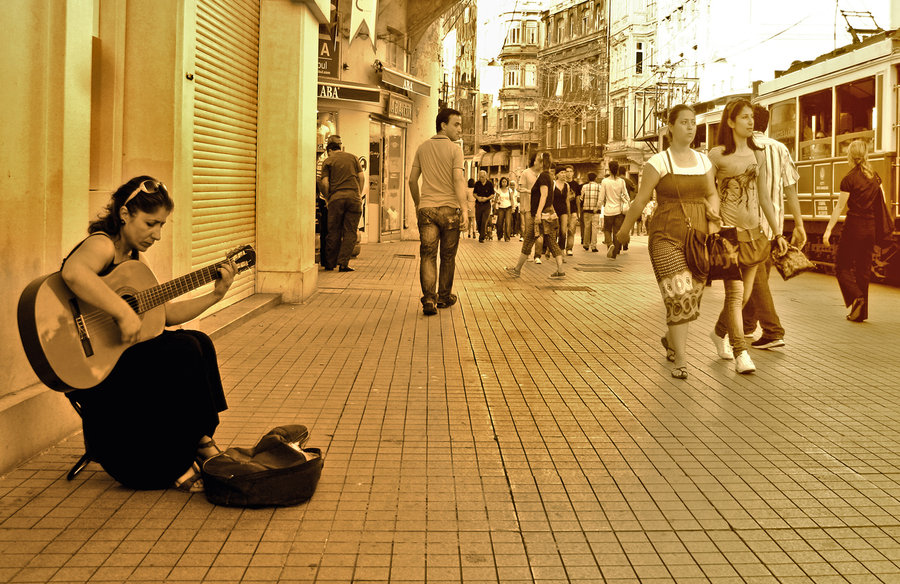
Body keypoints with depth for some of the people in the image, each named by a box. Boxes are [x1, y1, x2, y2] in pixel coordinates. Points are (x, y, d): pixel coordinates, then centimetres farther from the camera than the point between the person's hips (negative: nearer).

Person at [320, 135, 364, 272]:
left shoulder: (328, 161, 8)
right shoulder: (352, 157, 15)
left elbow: (325, 183, -2)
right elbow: (362, 177, 9)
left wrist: (327, 198, 10)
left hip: (336, 198, -1)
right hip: (353, 196, 1)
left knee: (334, 232, 6)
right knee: (350, 232, 2)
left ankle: (330, 263, 12)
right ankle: (343, 263, -6)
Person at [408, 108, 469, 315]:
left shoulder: (422, 148, 10)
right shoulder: (454, 149, -4)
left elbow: (412, 180, 12)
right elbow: (458, 179, -15)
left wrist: (417, 204, 23)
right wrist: (464, 208, -16)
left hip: (426, 207, 3)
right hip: (449, 208, -3)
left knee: (428, 255, -1)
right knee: (448, 256, 12)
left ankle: (429, 300, -13)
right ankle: (444, 297, 23)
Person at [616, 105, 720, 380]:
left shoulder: (703, 161, 11)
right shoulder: (658, 162, -4)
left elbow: (712, 194, 20)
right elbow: (640, 200, -1)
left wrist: (713, 214, 0)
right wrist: (624, 230, 7)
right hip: (667, 237, -5)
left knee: (692, 296, 9)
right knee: (679, 296, -14)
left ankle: (670, 338, 36)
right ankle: (680, 360, -7)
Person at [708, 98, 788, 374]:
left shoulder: (758, 155, 13)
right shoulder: (717, 155, -3)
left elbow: (764, 197, 16)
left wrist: (777, 232, 13)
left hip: (753, 231, 6)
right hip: (727, 230, -5)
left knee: (744, 294, 10)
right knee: (734, 293, -10)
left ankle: (719, 333, 35)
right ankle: (741, 354, -8)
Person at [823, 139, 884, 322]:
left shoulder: (849, 180, -10)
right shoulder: (875, 176, 6)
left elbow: (840, 207, -11)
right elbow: (882, 202, 11)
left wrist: (828, 229, -7)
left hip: (853, 226, -5)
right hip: (871, 227, 5)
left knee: (842, 267, 7)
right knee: (863, 269, 11)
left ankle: (855, 297, -16)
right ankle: (860, 312, 13)